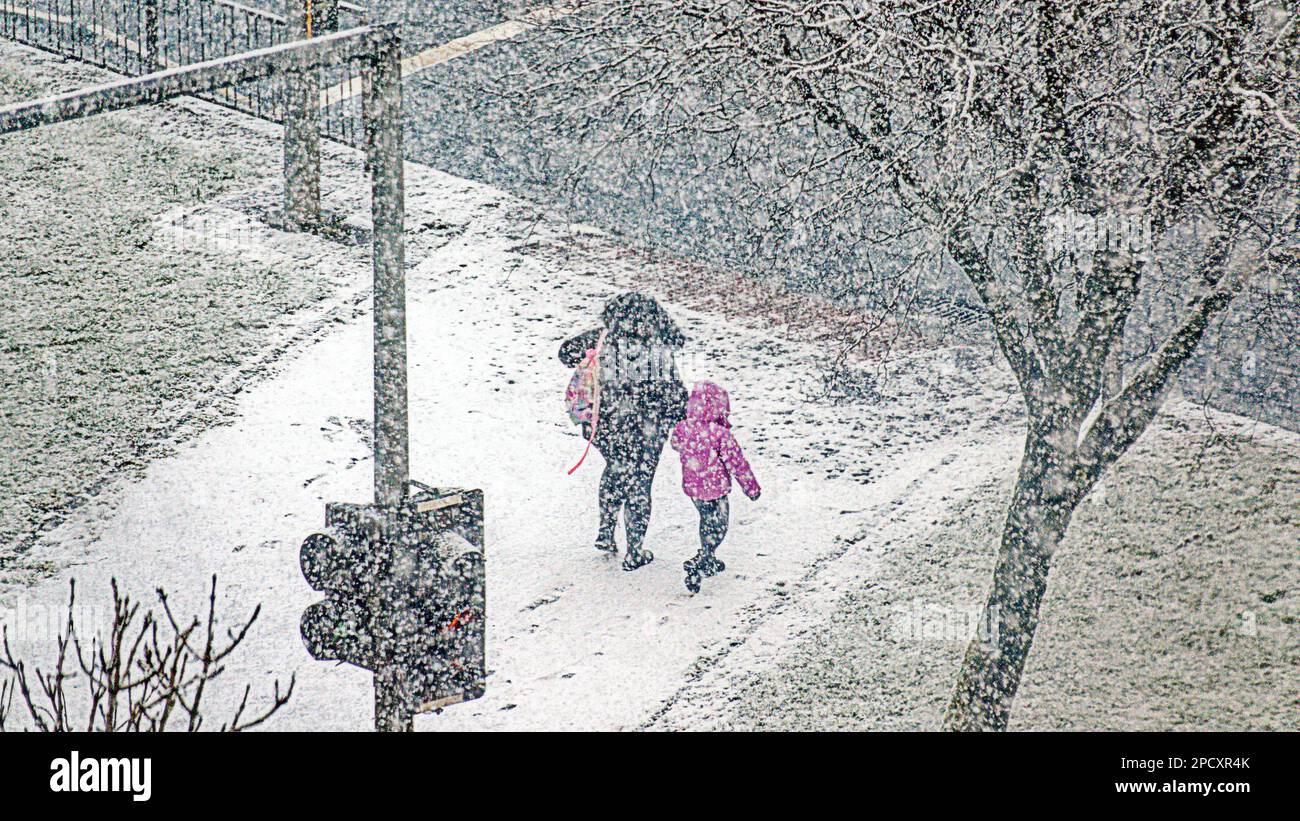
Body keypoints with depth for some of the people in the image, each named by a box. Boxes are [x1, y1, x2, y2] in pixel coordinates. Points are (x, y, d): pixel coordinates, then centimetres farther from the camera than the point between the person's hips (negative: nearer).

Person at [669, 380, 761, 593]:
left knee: (707, 522, 27)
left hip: (692, 487, 6)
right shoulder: (720, 434, -26)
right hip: (715, 489, -6)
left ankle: (709, 560, 44)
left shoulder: (682, 429, -10)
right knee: (717, 528, 9)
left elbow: (676, 445, 14)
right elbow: (736, 463, -17)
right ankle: (697, 567, -2)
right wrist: (751, 486, -6)